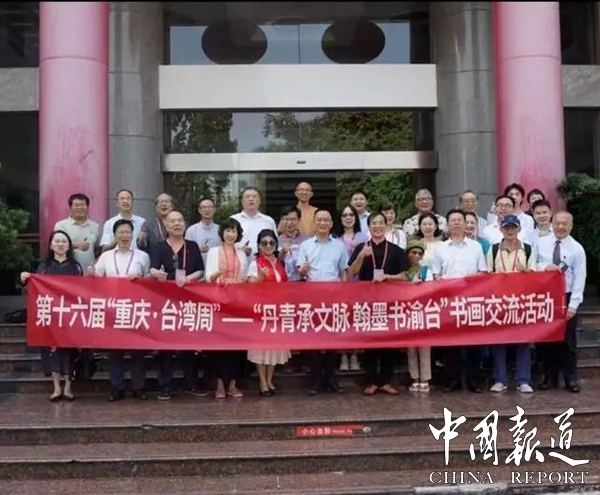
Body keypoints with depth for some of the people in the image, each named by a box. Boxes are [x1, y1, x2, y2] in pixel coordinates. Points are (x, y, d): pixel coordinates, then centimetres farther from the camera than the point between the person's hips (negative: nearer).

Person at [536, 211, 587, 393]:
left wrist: (573, 305, -12)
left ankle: (570, 379, 15)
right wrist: (544, 266, -18)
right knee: (546, 339, 7)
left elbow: (579, 278, -6)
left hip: (566, 298, -2)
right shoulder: (540, 243, 2)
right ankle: (550, 377, 18)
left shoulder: (577, 248, -3)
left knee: (567, 340, 5)